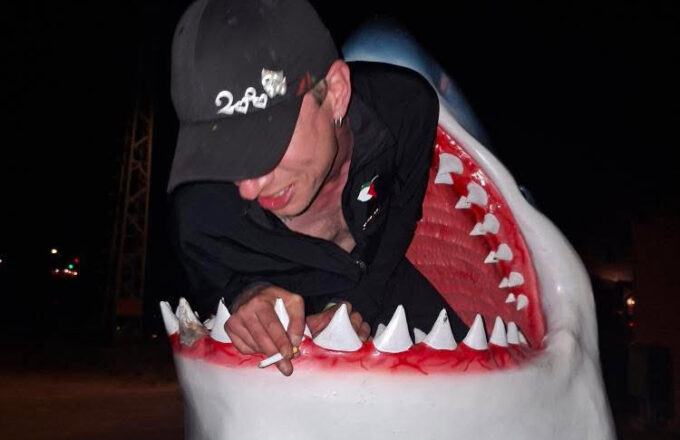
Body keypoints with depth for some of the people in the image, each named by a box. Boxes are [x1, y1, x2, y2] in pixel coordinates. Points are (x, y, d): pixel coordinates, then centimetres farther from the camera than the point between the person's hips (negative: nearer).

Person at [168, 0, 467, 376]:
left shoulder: (405, 105, -32)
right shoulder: (201, 212, -38)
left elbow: (401, 217, -11)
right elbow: (213, 289, -12)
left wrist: (359, 306, -22)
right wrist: (245, 295, -36)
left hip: (380, 278, 2)